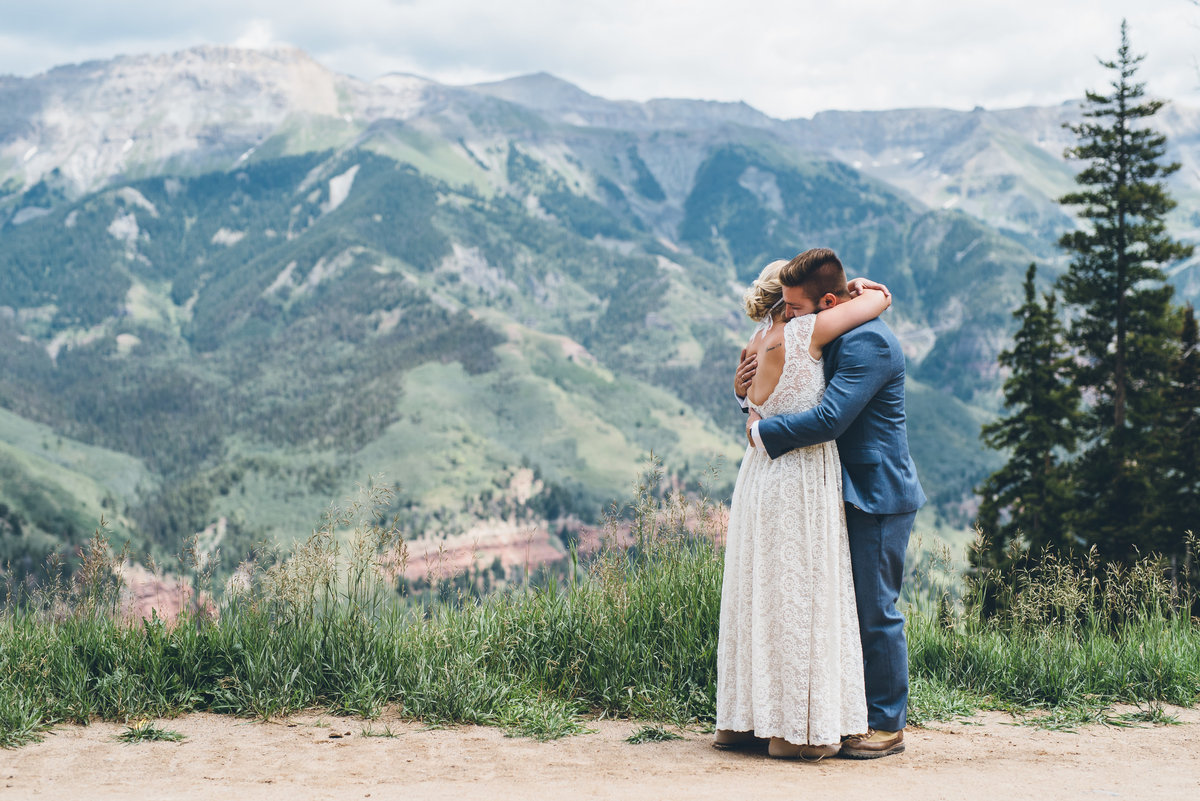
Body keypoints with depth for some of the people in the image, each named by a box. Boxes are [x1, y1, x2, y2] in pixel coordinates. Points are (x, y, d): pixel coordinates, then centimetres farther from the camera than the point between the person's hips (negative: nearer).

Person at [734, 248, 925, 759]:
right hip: (851, 493, 10)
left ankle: (887, 725, 7)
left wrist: (761, 431, -17)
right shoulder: (828, 338, 13)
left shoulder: (868, 341, -19)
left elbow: (828, 418, -29)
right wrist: (746, 387, 3)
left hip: (878, 496, -10)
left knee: (875, 611, -3)